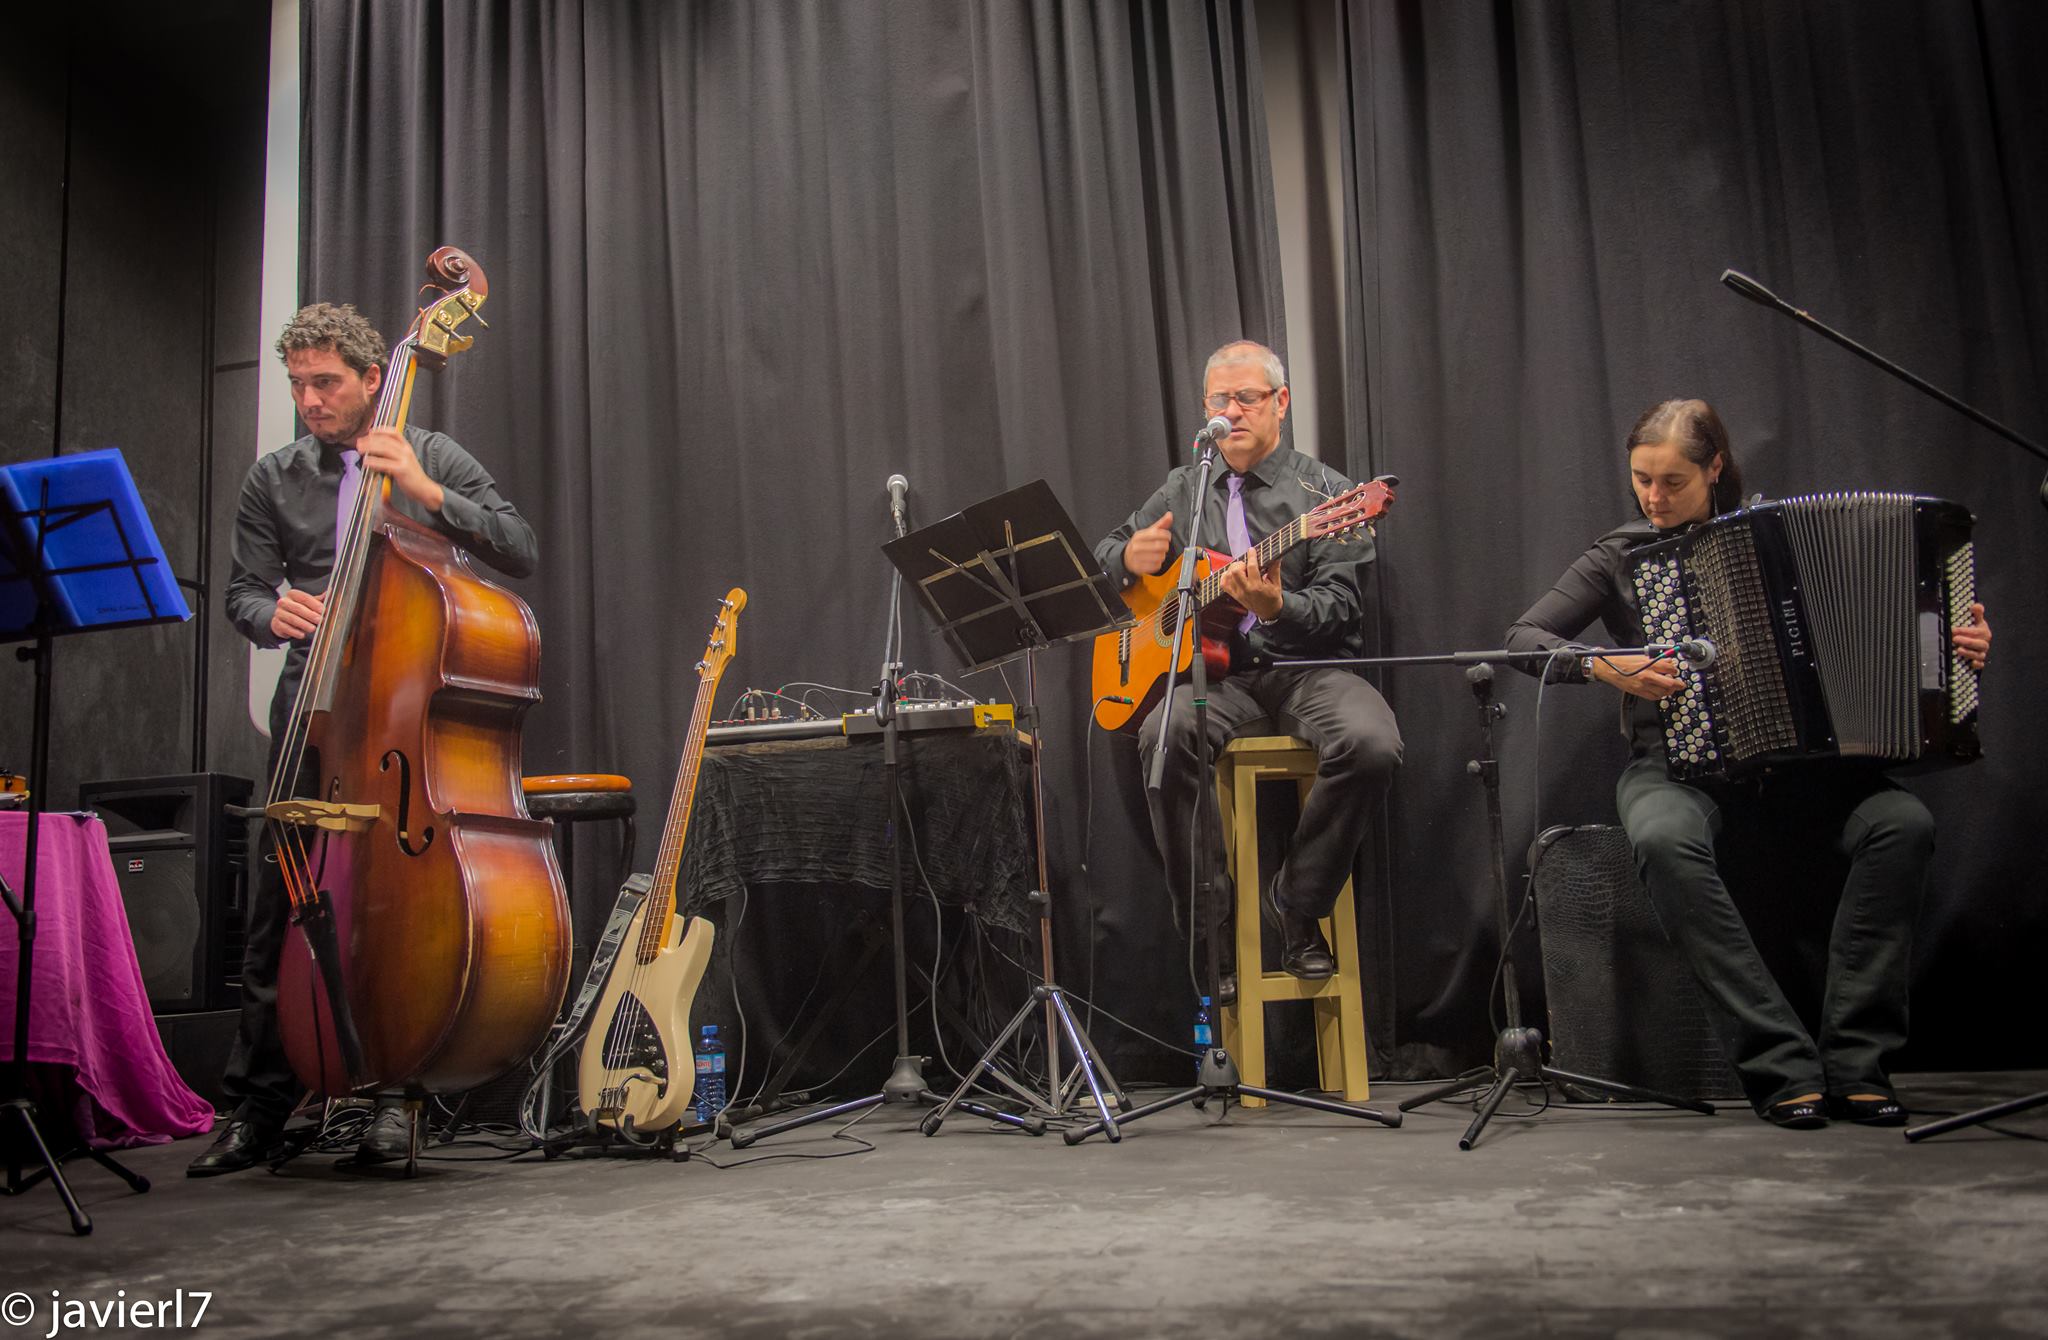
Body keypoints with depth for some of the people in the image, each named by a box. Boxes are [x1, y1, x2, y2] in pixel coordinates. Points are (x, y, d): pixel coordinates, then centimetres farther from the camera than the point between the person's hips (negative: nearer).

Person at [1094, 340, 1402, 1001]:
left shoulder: (1322, 491, 5)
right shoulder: (1182, 491, 18)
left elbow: (1339, 609, -5)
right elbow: (1105, 551, 28)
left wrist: (1275, 606, -28)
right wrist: (1131, 558, 2)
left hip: (1308, 666, -2)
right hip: (1218, 671, 2)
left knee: (1370, 743, -33)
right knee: (1164, 734, -33)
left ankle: (1296, 905, -10)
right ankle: (1215, 929, -22)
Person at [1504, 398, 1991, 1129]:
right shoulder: (1621, 556, 5)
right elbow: (1522, 637, 0)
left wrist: (1959, 643, -3)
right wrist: (1605, 665, -17)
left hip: (1792, 764, 2)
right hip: (1674, 766, -2)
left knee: (1903, 821, -27)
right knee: (1664, 840, -37)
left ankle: (1856, 1060, -19)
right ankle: (1780, 1064, -30)